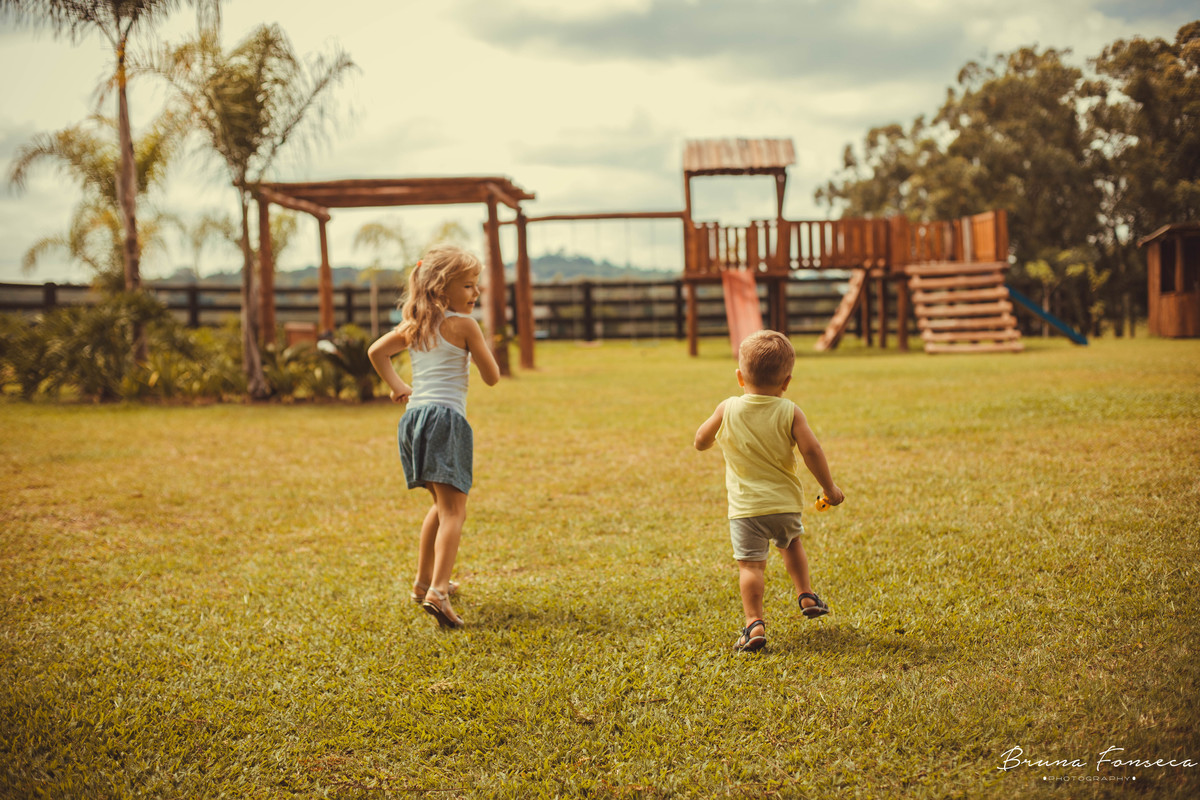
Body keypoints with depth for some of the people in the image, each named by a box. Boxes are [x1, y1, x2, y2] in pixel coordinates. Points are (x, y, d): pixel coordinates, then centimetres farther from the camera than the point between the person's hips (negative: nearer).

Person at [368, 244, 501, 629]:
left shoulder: (414, 326, 16)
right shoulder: (463, 325, -4)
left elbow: (376, 351, 23)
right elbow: (492, 377, 1)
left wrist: (398, 387, 22)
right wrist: (478, 335, 11)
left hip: (414, 416, 8)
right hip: (446, 417, -8)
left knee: (443, 504, 24)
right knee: (453, 510, -12)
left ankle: (424, 582, 32)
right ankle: (438, 591, -29)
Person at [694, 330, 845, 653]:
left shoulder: (728, 409, -5)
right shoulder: (789, 412, -6)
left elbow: (701, 441, 5)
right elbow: (811, 449, -12)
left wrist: (714, 432, 27)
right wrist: (829, 487, 0)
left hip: (746, 506, -2)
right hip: (785, 502, 2)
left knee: (750, 564, -2)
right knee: (791, 543, 31)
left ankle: (754, 624, -12)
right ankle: (806, 595, 32)